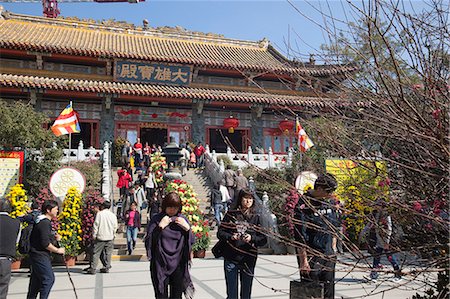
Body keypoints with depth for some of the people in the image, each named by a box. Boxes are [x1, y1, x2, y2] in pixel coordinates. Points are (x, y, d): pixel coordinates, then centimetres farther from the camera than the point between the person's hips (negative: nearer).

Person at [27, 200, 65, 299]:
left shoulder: (46, 221, 13)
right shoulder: (44, 223, -18)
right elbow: (45, 243, -22)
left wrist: (55, 236, 10)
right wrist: (58, 250, -12)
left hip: (37, 255, 10)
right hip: (40, 256, -10)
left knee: (36, 280, 15)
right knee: (48, 278, -8)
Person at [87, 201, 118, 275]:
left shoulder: (99, 214, -6)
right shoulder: (113, 215, 3)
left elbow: (96, 225, -7)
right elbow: (115, 227, 7)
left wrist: (94, 235, 0)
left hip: (100, 237, -3)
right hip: (110, 238, 3)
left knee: (96, 253, 1)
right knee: (108, 253, 10)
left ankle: (93, 269, -1)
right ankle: (107, 268, 13)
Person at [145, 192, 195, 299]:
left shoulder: (182, 219, 5)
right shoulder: (156, 219, -3)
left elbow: (191, 241, 6)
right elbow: (149, 241, -8)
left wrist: (187, 228, -10)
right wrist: (160, 227, -17)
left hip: (178, 265, 2)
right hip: (161, 265, -2)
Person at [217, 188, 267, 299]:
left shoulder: (256, 217, 3)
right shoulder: (231, 214, 1)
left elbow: (263, 239, 0)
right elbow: (220, 233, 1)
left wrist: (252, 238, -18)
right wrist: (230, 237, -17)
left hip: (248, 260, 1)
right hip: (231, 258, -1)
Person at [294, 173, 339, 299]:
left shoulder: (329, 203, 6)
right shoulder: (304, 205, -17)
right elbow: (300, 237, -18)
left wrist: (333, 248, 15)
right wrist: (303, 260, -19)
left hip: (329, 255, 7)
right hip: (312, 256, -7)